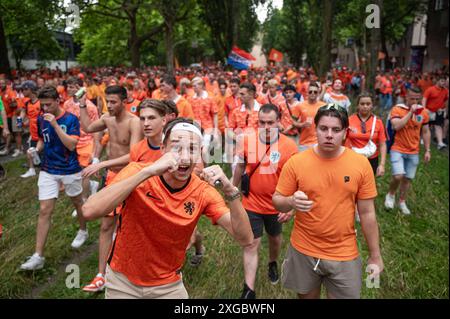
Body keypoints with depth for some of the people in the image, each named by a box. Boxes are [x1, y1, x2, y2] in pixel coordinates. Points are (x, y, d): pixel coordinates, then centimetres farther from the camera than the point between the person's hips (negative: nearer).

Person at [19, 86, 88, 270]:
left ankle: (83, 231, 45)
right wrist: (37, 149, -5)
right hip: (48, 171, 3)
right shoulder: (41, 119, 1)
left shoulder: (71, 119, -13)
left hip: (70, 170, -3)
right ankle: (38, 256, 0)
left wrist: (55, 124, -29)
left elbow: (71, 145, -23)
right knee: (44, 211, -3)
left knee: (77, 202, 18)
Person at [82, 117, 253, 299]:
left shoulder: (203, 191, -13)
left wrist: (229, 190, -32)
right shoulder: (138, 172, -19)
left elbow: (245, 239, -19)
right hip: (122, 280, -1)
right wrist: (147, 171, -40)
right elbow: (90, 211, -34)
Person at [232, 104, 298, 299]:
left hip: (276, 205, 0)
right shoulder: (247, 141, -11)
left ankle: (273, 264, 54)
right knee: (251, 244, 2)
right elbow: (240, 167, 4)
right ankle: (249, 290, 12)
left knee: (275, 239, 24)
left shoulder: (289, 146, -16)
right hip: (251, 204, 0)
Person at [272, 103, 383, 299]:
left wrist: (375, 256, 3)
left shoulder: (361, 164, -8)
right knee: (307, 296, 19)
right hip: (303, 252, 0)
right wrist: (291, 202, -26)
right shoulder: (296, 162, -10)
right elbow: (277, 201, -4)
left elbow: (367, 213, -2)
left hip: (344, 255, 0)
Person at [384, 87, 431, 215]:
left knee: (408, 178, 11)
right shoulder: (397, 109, -11)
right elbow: (396, 126, -27)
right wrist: (411, 112, -25)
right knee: (398, 176, -18)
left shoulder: (423, 112, 2)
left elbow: (425, 132, 9)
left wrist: (427, 150, 7)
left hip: (413, 152, 4)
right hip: (397, 150, -4)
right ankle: (390, 195, 12)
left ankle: (402, 202, 31)